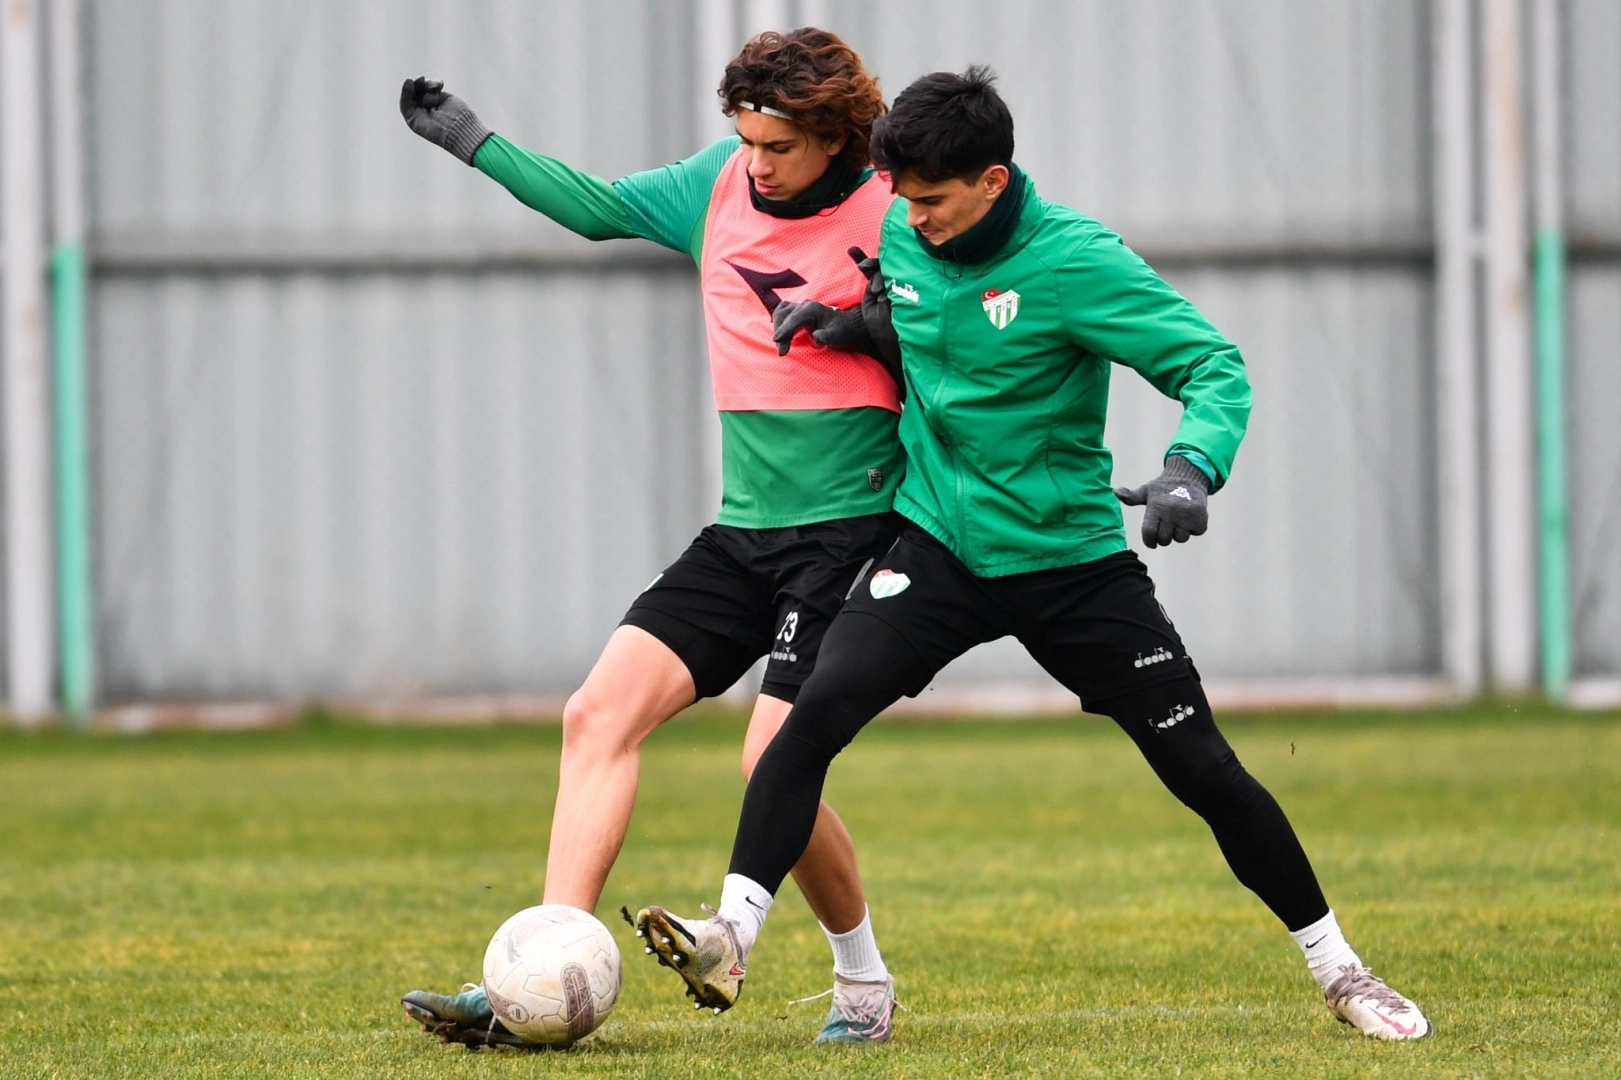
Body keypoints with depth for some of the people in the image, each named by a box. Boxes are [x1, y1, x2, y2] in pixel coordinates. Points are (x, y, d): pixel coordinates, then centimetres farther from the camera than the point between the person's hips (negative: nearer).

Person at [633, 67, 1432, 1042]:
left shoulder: (1076, 261, -19)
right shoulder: (902, 235, -2)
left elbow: (1215, 366, -20)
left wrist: (1192, 471, -39)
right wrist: (849, 322, 1)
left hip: (1070, 556, -3)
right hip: (939, 546, 3)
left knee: (1204, 770, 0)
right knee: (817, 710, -21)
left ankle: (1339, 970, 15)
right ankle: (733, 934, -20)